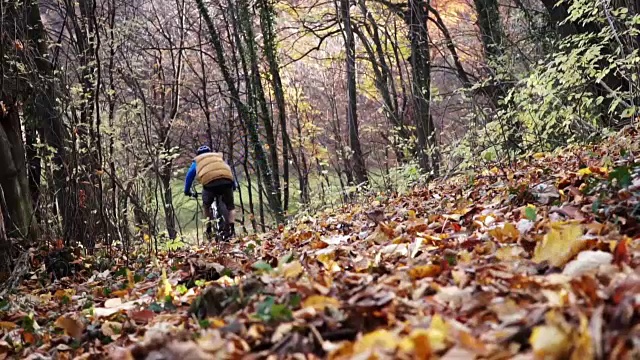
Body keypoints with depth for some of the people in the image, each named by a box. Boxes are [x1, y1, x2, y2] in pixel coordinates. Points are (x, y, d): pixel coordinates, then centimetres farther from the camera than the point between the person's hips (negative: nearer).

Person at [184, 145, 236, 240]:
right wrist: (234, 186, 49)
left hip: (209, 183, -1)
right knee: (230, 206, 19)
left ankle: (209, 229, 16)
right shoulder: (219, 157, 38)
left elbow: (189, 176, 29)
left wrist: (187, 191, 39)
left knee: (206, 206, 24)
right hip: (226, 181, 1)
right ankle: (231, 227, -1)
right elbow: (229, 171, 41)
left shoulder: (197, 161, 33)